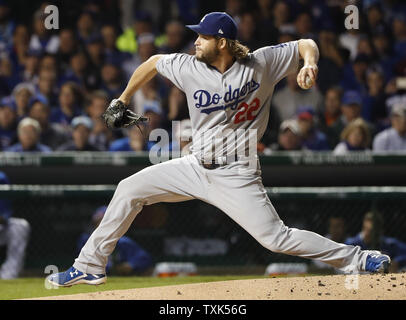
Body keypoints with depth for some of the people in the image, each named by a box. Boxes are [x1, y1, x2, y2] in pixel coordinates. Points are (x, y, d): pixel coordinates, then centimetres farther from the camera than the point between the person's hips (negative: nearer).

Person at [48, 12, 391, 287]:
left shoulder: (260, 63, -13)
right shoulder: (190, 68, -7)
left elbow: (305, 44, -2)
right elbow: (153, 62, 12)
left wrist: (310, 64, -24)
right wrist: (121, 102, 16)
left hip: (236, 176, -5)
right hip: (197, 167, 5)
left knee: (276, 238, -14)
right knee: (128, 190, 4)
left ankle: (358, 259, -2)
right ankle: (90, 266, 15)